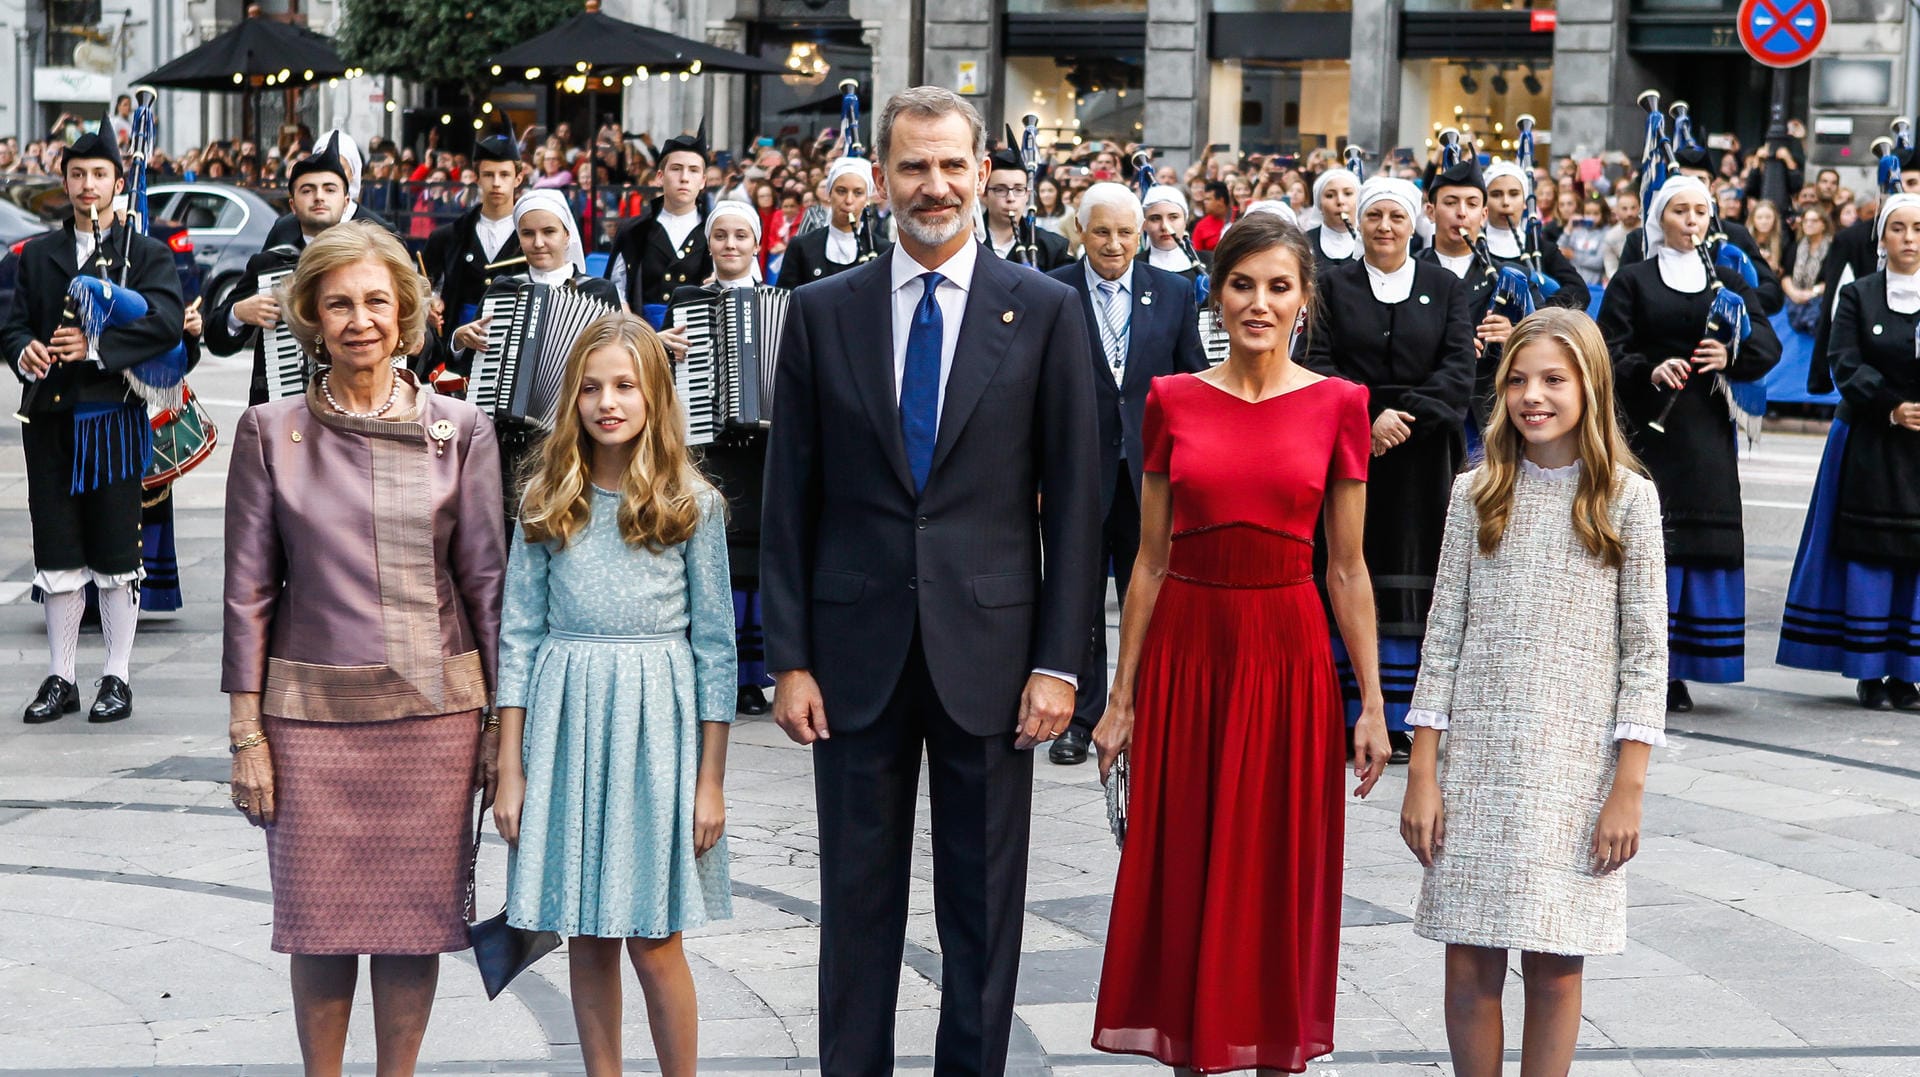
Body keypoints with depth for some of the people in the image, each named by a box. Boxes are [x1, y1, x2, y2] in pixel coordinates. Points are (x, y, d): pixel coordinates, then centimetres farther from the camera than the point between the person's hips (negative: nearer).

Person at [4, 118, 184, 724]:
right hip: (49, 419, 3)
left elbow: (168, 323, -12)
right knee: (57, 556, 6)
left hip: (114, 418, -3)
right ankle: (61, 679, 15)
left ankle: (118, 678, 10)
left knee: (116, 559, 2)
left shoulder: (148, 255, 3)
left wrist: (97, 346, -23)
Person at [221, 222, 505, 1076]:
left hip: (433, 708, 1)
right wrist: (245, 732, -2)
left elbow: (487, 579, 5)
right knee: (320, 916, 4)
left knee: (418, 914, 5)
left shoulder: (460, 430, 3)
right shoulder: (269, 432, 2)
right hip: (311, 714, 0)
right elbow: (248, 590, 2)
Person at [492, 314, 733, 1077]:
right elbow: (518, 636, 5)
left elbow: (715, 644, 0)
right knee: (586, 936, 7)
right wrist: (510, 771, 0)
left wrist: (710, 778, -4)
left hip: (656, 726, -2)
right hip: (564, 724, 2)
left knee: (654, 941, -1)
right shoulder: (547, 505, 5)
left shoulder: (694, 505, 0)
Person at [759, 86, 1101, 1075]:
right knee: (857, 900, 9)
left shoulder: (1045, 312, 1)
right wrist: (789, 658, -1)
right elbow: (789, 500, 5)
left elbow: (1073, 500, -1)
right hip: (857, 650, 1)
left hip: (988, 650, -1)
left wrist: (1060, 661, -6)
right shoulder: (823, 313, 4)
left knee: (984, 908, 8)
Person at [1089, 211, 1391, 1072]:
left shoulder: (1338, 405, 1)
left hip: (1288, 652, -1)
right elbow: (1151, 558, 5)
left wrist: (1372, 705, -1)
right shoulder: (1172, 401, 3)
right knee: (1182, 870, 6)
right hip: (1186, 648, 1)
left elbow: (1347, 566, 2)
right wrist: (1121, 697, 4)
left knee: (1281, 870, 5)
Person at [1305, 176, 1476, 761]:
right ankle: (1346, 716, 3)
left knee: (1413, 581, -1)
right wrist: (1368, 419, -16)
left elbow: (1459, 371, -2)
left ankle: (1400, 719, 3)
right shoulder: (1334, 285, 7)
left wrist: (1406, 417, -15)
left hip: (1422, 459, 0)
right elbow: (1319, 364, -3)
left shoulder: (1446, 288, 8)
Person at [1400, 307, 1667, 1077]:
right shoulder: (1477, 494, 5)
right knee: (1469, 971, 2)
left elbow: (1646, 649, -2)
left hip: (1575, 767, -2)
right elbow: (1444, 636, 5)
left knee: (1554, 970, 2)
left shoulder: (1627, 498, -1)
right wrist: (1422, 774, 0)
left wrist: (1629, 787, -7)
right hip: (1478, 763, 2)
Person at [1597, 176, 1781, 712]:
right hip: (1647, 426, -3)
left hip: (1706, 430, 3)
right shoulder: (1632, 280, 7)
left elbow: (1767, 345, 3)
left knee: (1703, 544, 0)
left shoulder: (1728, 281, 15)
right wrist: (1650, 370, -22)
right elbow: (1610, 351, -4)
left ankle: (1678, 671, 5)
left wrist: (1732, 356, -18)